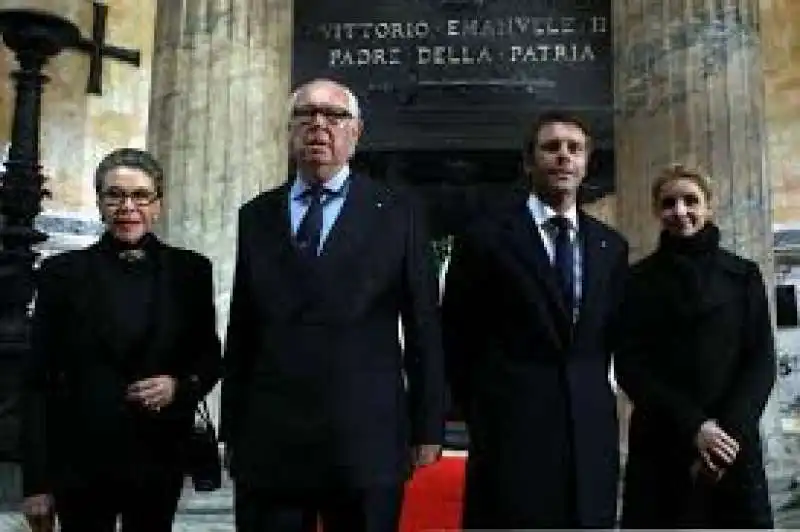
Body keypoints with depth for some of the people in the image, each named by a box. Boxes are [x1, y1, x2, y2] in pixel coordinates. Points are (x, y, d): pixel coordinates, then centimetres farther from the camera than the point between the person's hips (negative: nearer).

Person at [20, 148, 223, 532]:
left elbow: (211, 357, 9)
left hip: (159, 460, 1)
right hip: (79, 464, -1)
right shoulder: (63, 272, -1)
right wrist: (37, 480, -4)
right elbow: (39, 381, 0)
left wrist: (180, 385, -13)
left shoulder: (190, 271, 1)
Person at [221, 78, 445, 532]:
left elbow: (424, 324, 2)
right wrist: (233, 427, 8)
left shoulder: (397, 211, 3)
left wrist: (428, 427, 0)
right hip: (268, 442, 2)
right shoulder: (257, 215, 11)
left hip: (367, 441, -2)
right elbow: (241, 329, 10)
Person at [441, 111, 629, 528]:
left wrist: (588, 395, 12)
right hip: (512, 433, -4)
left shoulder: (611, 245, 10)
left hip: (591, 434, 4)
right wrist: (482, 411, 5)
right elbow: (457, 337, 2)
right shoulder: (487, 236, -3)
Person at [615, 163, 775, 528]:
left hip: (734, 444, 1)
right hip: (661, 447, -1)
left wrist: (730, 429, -13)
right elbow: (630, 366, -3)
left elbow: (762, 361, 1)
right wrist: (693, 426, -13)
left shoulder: (744, 275, 6)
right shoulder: (639, 280, 2)